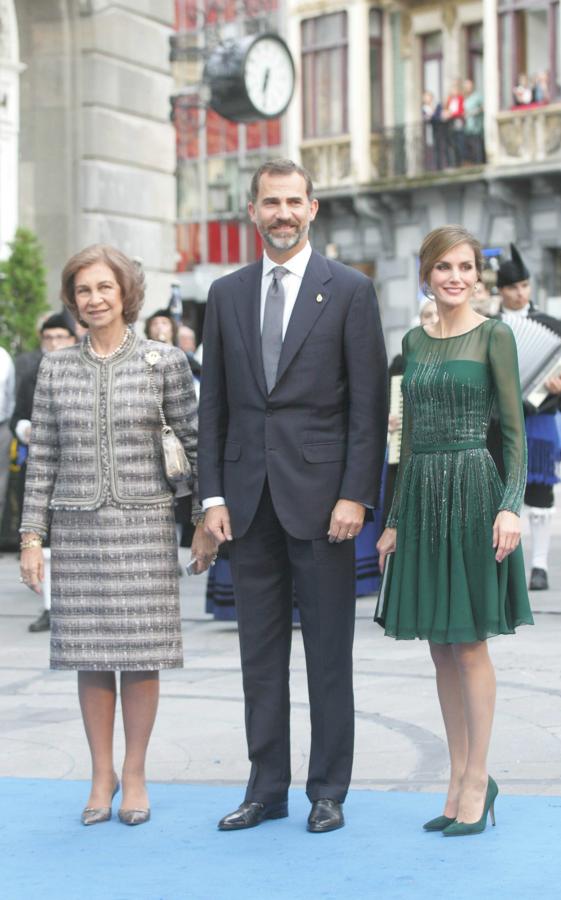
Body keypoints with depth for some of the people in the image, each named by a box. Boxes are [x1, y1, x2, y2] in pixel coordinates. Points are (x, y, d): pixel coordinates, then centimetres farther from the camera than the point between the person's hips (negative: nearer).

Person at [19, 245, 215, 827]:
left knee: (142, 655, 0)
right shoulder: (55, 368, 7)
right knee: (90, 655, 4)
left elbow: (197, 442, 3)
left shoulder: (164, 362, 1)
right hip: (77, 526, 2)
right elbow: (42, 458, 7)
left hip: (143, 525, -2)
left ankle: (134, 775, 13)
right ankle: (101, 775, 16)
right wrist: (32, 535, 4)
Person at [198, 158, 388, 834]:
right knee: (259, 651, 9)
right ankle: (266, 789, 18)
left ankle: (328, 792, 12)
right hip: (250, 498, 4)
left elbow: (369, 403, -4)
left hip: (321, 495, -4)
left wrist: (356, 495, -11)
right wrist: (213, 494, 3)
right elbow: (213, 403, 11)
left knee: (328, 652, 3)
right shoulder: (227, 294, 11)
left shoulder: (348, 290, 0)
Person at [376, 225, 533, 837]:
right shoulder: (414, 342, 12)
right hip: (421, 493, 6)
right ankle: (459, 777, 17)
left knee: (468, 643, -2)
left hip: (472, 489, -5)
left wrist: (511, 505, -17)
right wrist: (395, 520, 13)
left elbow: (514, 427, -6)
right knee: (440, 646, 8)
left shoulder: (493, 336, -3)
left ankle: (477, 780, 8)